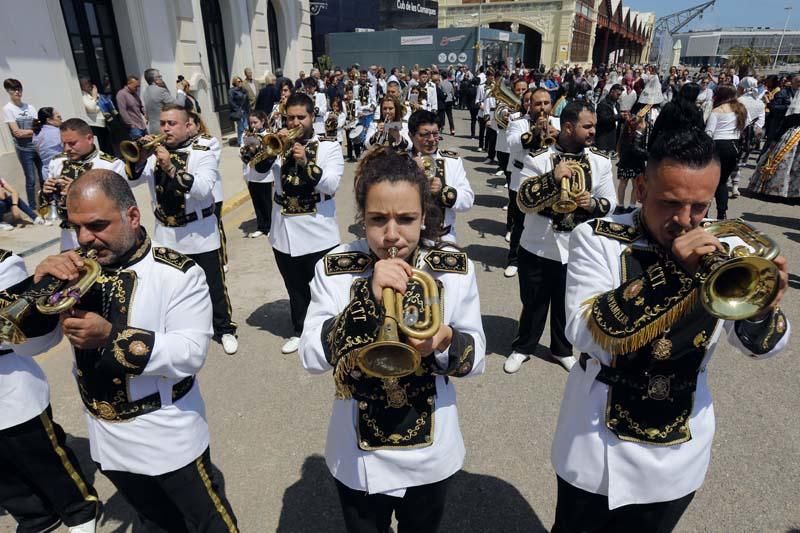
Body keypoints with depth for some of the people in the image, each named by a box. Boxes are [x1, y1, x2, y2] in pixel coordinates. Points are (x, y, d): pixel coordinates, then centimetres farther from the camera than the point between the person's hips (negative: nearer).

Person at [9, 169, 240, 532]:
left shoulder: (177, 274, -21)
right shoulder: (74, 269, -4)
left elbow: (192, 353, -26)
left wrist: (111, 336, -35)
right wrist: (41, 286, -22)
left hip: (169, 439, -5)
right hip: (106, 439, 5)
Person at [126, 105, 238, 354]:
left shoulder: (202, 153, -10)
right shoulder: (154, 153, 5)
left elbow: (203, 189, -26)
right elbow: (129, 178, -5)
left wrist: (171, 168, -33)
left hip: (200, 235, -4)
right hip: (165, 236, 5)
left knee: (213, 286, 7)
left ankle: (225, 329, 25)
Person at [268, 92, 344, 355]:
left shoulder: (329, 146, -3)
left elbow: (331, 185, -16)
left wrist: (306, 162, -27)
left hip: (318, 232, -3)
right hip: (284, 230, 4)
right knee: (295, 287, 18)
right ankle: (299, 331, 36)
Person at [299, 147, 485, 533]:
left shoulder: (456, 268, -13)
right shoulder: (334, 269, -14)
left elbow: (477, 358, -8)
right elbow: (311, 358, -20)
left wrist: (445, 341, -30)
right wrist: (367, 298, -32)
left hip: (430, 455, 1)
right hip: (358, 457, 0)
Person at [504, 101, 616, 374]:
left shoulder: (601, 160, -2)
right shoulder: (538, 158, -11)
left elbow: (610, 203, 2)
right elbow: (523, 202, -17)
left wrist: (592, 203, -20)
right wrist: (553, 178, -29)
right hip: (538, 246, -2)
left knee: (567, 303, 18)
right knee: (533, 302, 13)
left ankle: (562, 349, 40)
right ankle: (523, 347, 35)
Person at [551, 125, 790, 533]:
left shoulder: (724, 248, -6)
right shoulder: (596, 239, -16)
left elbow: (757, 345, -2)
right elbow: (585, 334, -27)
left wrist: (763, 309, -25)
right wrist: (672, 268, -32)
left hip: (680, 453, 3)